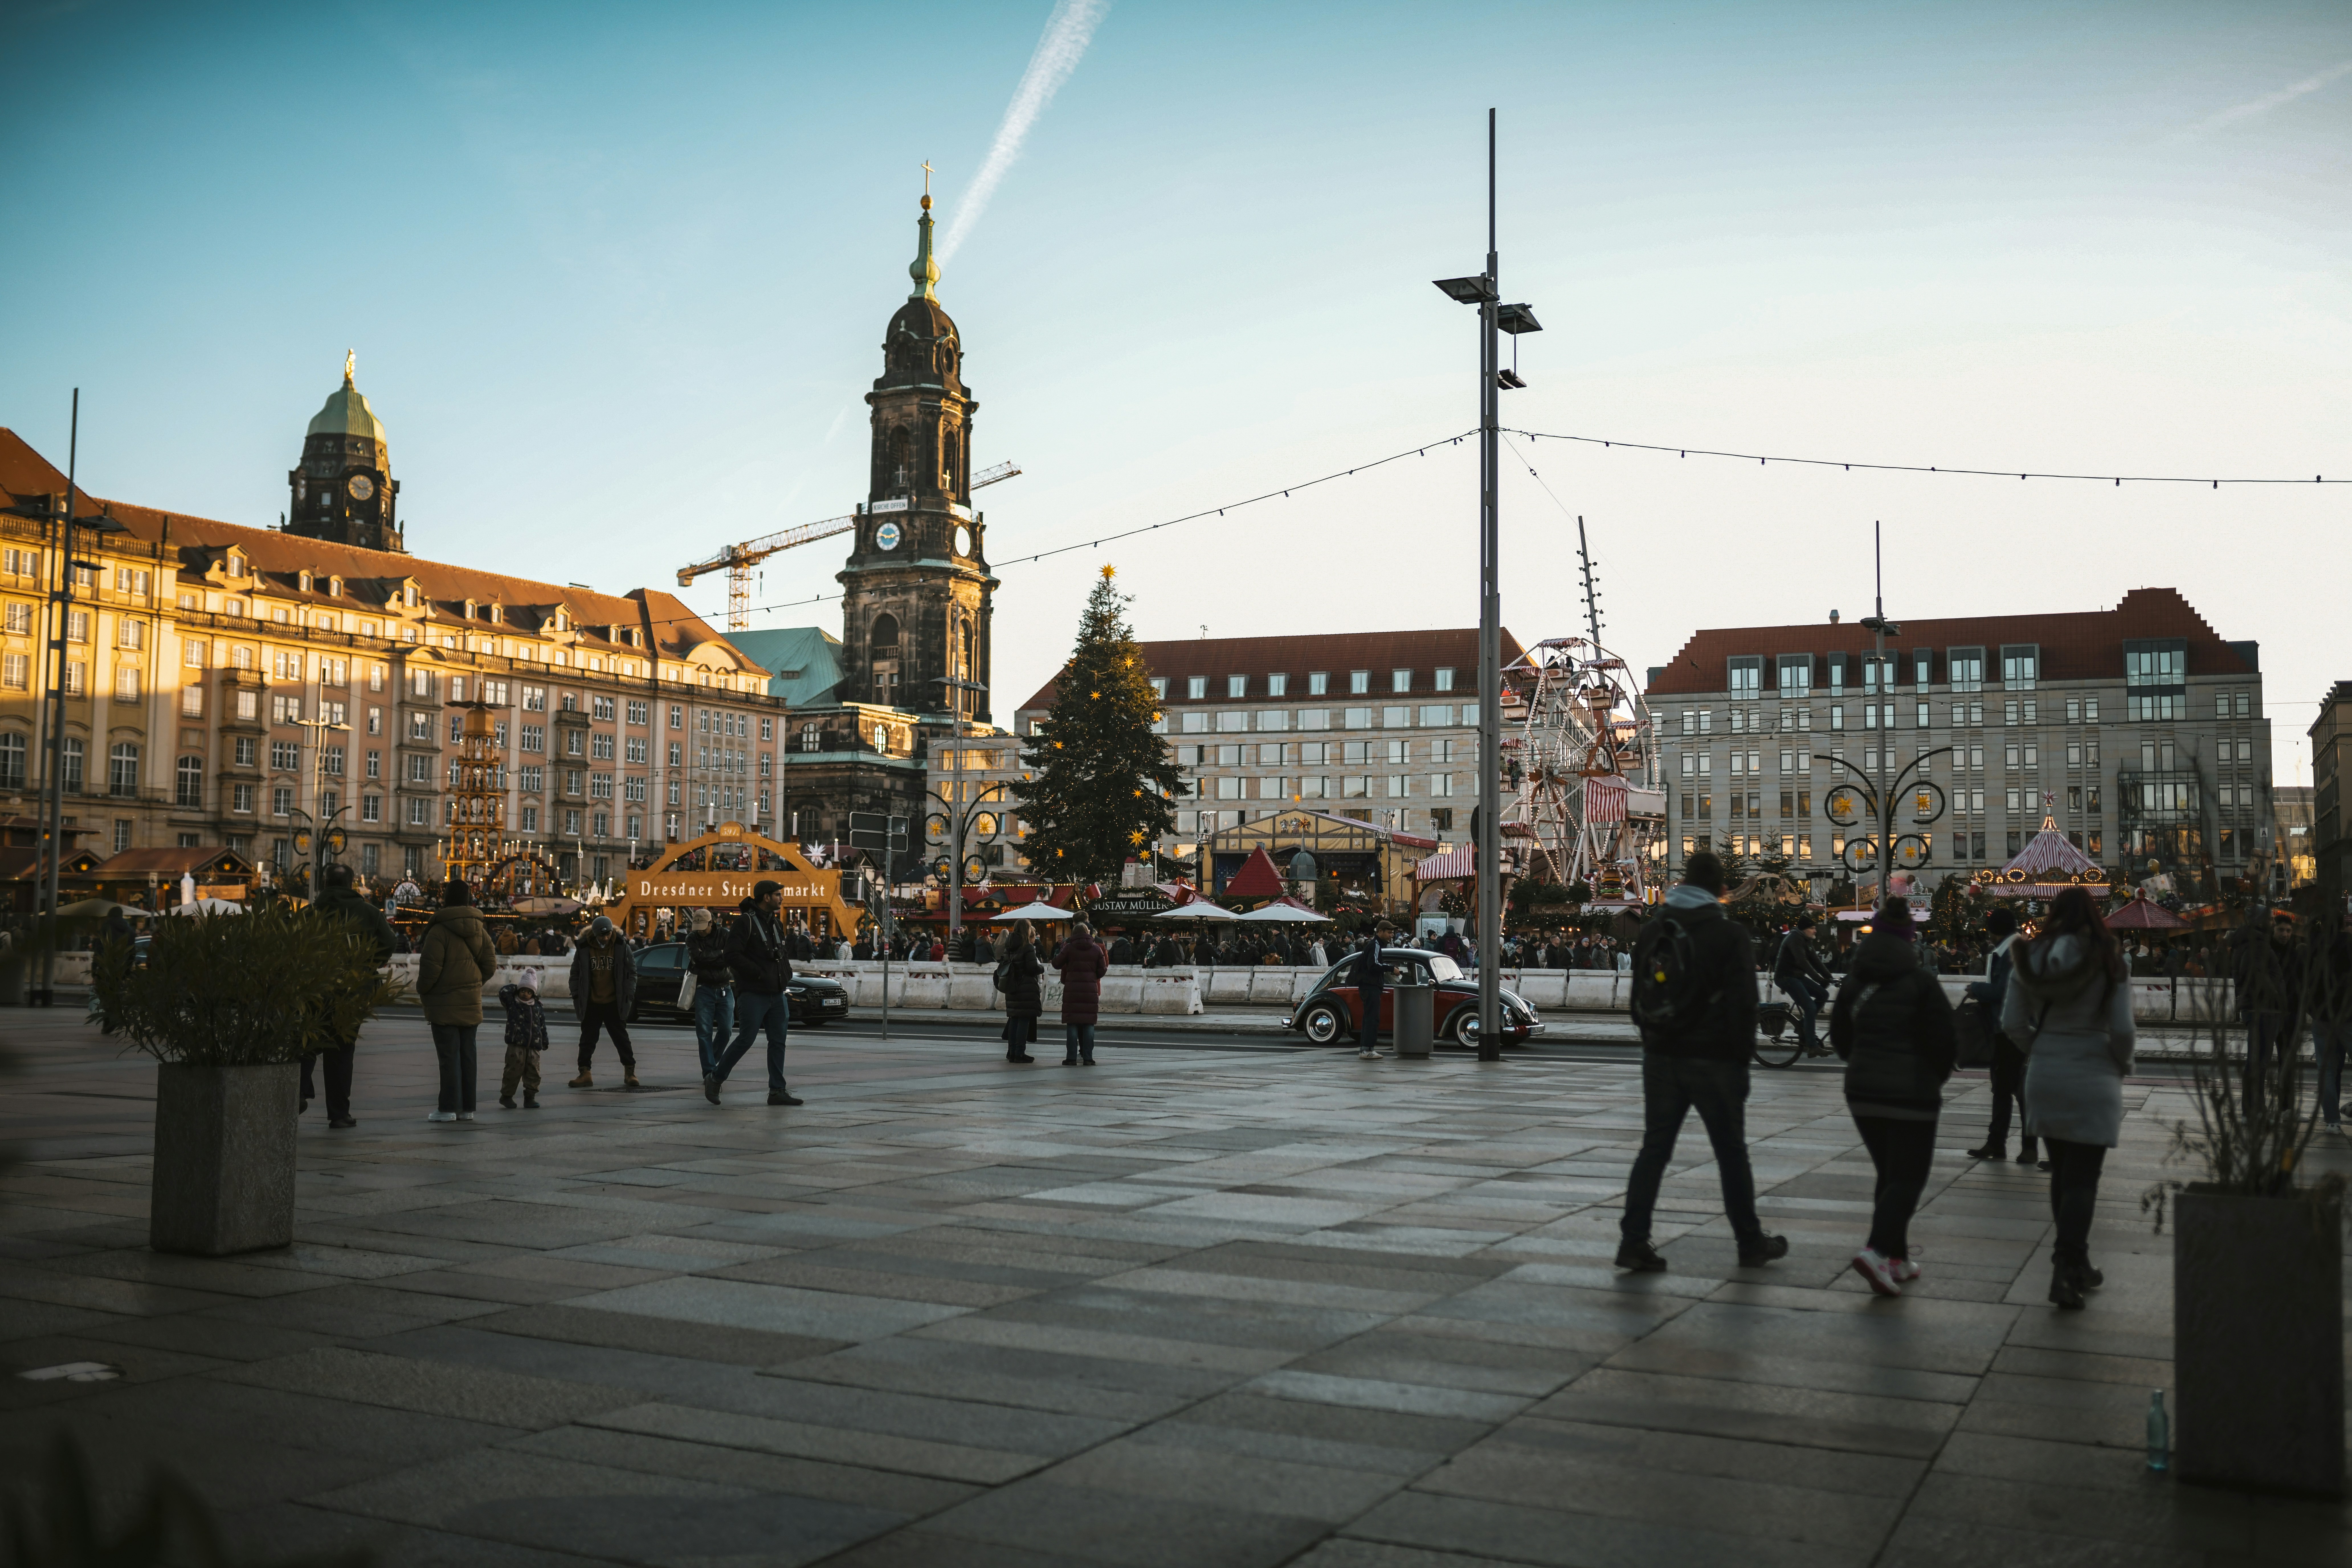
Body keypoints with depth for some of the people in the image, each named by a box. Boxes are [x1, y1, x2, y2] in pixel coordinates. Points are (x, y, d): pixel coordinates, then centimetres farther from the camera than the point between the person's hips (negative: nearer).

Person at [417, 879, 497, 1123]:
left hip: (445, 1005, -6)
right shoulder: (479, 931, 6)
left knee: (449, 1056, -3)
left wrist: (422, 991, 2)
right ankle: (467, 1108, 13)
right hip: (471, 1004, 6)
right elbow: (490, 965, 7)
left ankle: (449, 1108, -2)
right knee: (467, 1055, 10)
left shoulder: (439, 931, -14)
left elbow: (431, 968, -15)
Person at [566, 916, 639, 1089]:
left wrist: (629, 995, -3)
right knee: (588, 1040, 6)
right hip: (591, 1004, 1)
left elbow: (632, 973, 3)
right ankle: (585, 1074, 12)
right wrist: (576, 996, 3)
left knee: (621, 1038, 4)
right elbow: (576, 974, 8)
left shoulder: (621, 947, -4)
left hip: (614, 1004, -1)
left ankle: (630, 1072, 13)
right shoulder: (584, 949, -2)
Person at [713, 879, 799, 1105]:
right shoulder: (745, 922, -10)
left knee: (778, 1040, 5)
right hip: (753, 994, -8)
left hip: (777, 994, 8)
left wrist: (786, 973, 8)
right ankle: (714, 1079, 10)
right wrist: (759, 974, -18)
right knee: (746, 1040, -7)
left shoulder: (776, 923, 15)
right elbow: (733, 957, -18)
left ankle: (777, 1091, 9)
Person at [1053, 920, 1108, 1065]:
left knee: (1072, 1024, 2)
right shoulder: (1096, 950, 3)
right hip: (1091, 991, 1)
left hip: (1072, 991, -1)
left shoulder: (1069, 948, -2)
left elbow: (1057, 964, 4)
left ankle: (1071, 1057, -1)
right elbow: (1103, 970, 5)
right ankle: (1088, 1058, 1)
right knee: (1089, 1025, 4)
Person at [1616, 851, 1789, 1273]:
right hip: (1714, 1061, -4)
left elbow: (1639, 998, 14)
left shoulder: (1653, 931, 8)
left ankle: (1634, 1241, 0)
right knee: (1732, 1152, 8)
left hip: (1662, 1059, 4)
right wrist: (1742, 1056, -3)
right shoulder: (1731, 935, -9)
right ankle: (1751, 1243, 19)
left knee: (1654, 1148, 6)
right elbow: (1743, 1004, -11)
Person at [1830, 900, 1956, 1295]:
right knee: (1909, 1177, -1)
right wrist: (1935, 1079, 8)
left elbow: (1839, 1036, 10)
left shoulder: (1855, 982, 4)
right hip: (1913, 1094, -5)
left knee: (1890, 1174, 17)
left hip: (1862, 1090, 5)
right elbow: (1943, 1039, -10)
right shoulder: (1920, 981, -11)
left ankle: (1898, 1259, 18)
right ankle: (1877, 1251, -20)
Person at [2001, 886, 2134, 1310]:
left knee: (2062, 1174, 16)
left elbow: (2013, 1024, -1)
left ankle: (2074, 1264, 25)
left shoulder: (2031, 961, 0)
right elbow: (2122, 1028, -12)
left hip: (2044, 1079, 4)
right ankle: (2068, 1269, -8)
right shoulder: (2108, 963, -10)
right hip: (2094, 1080, -4)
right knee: (2082, 1180, -1)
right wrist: (2124, 1064, 7)